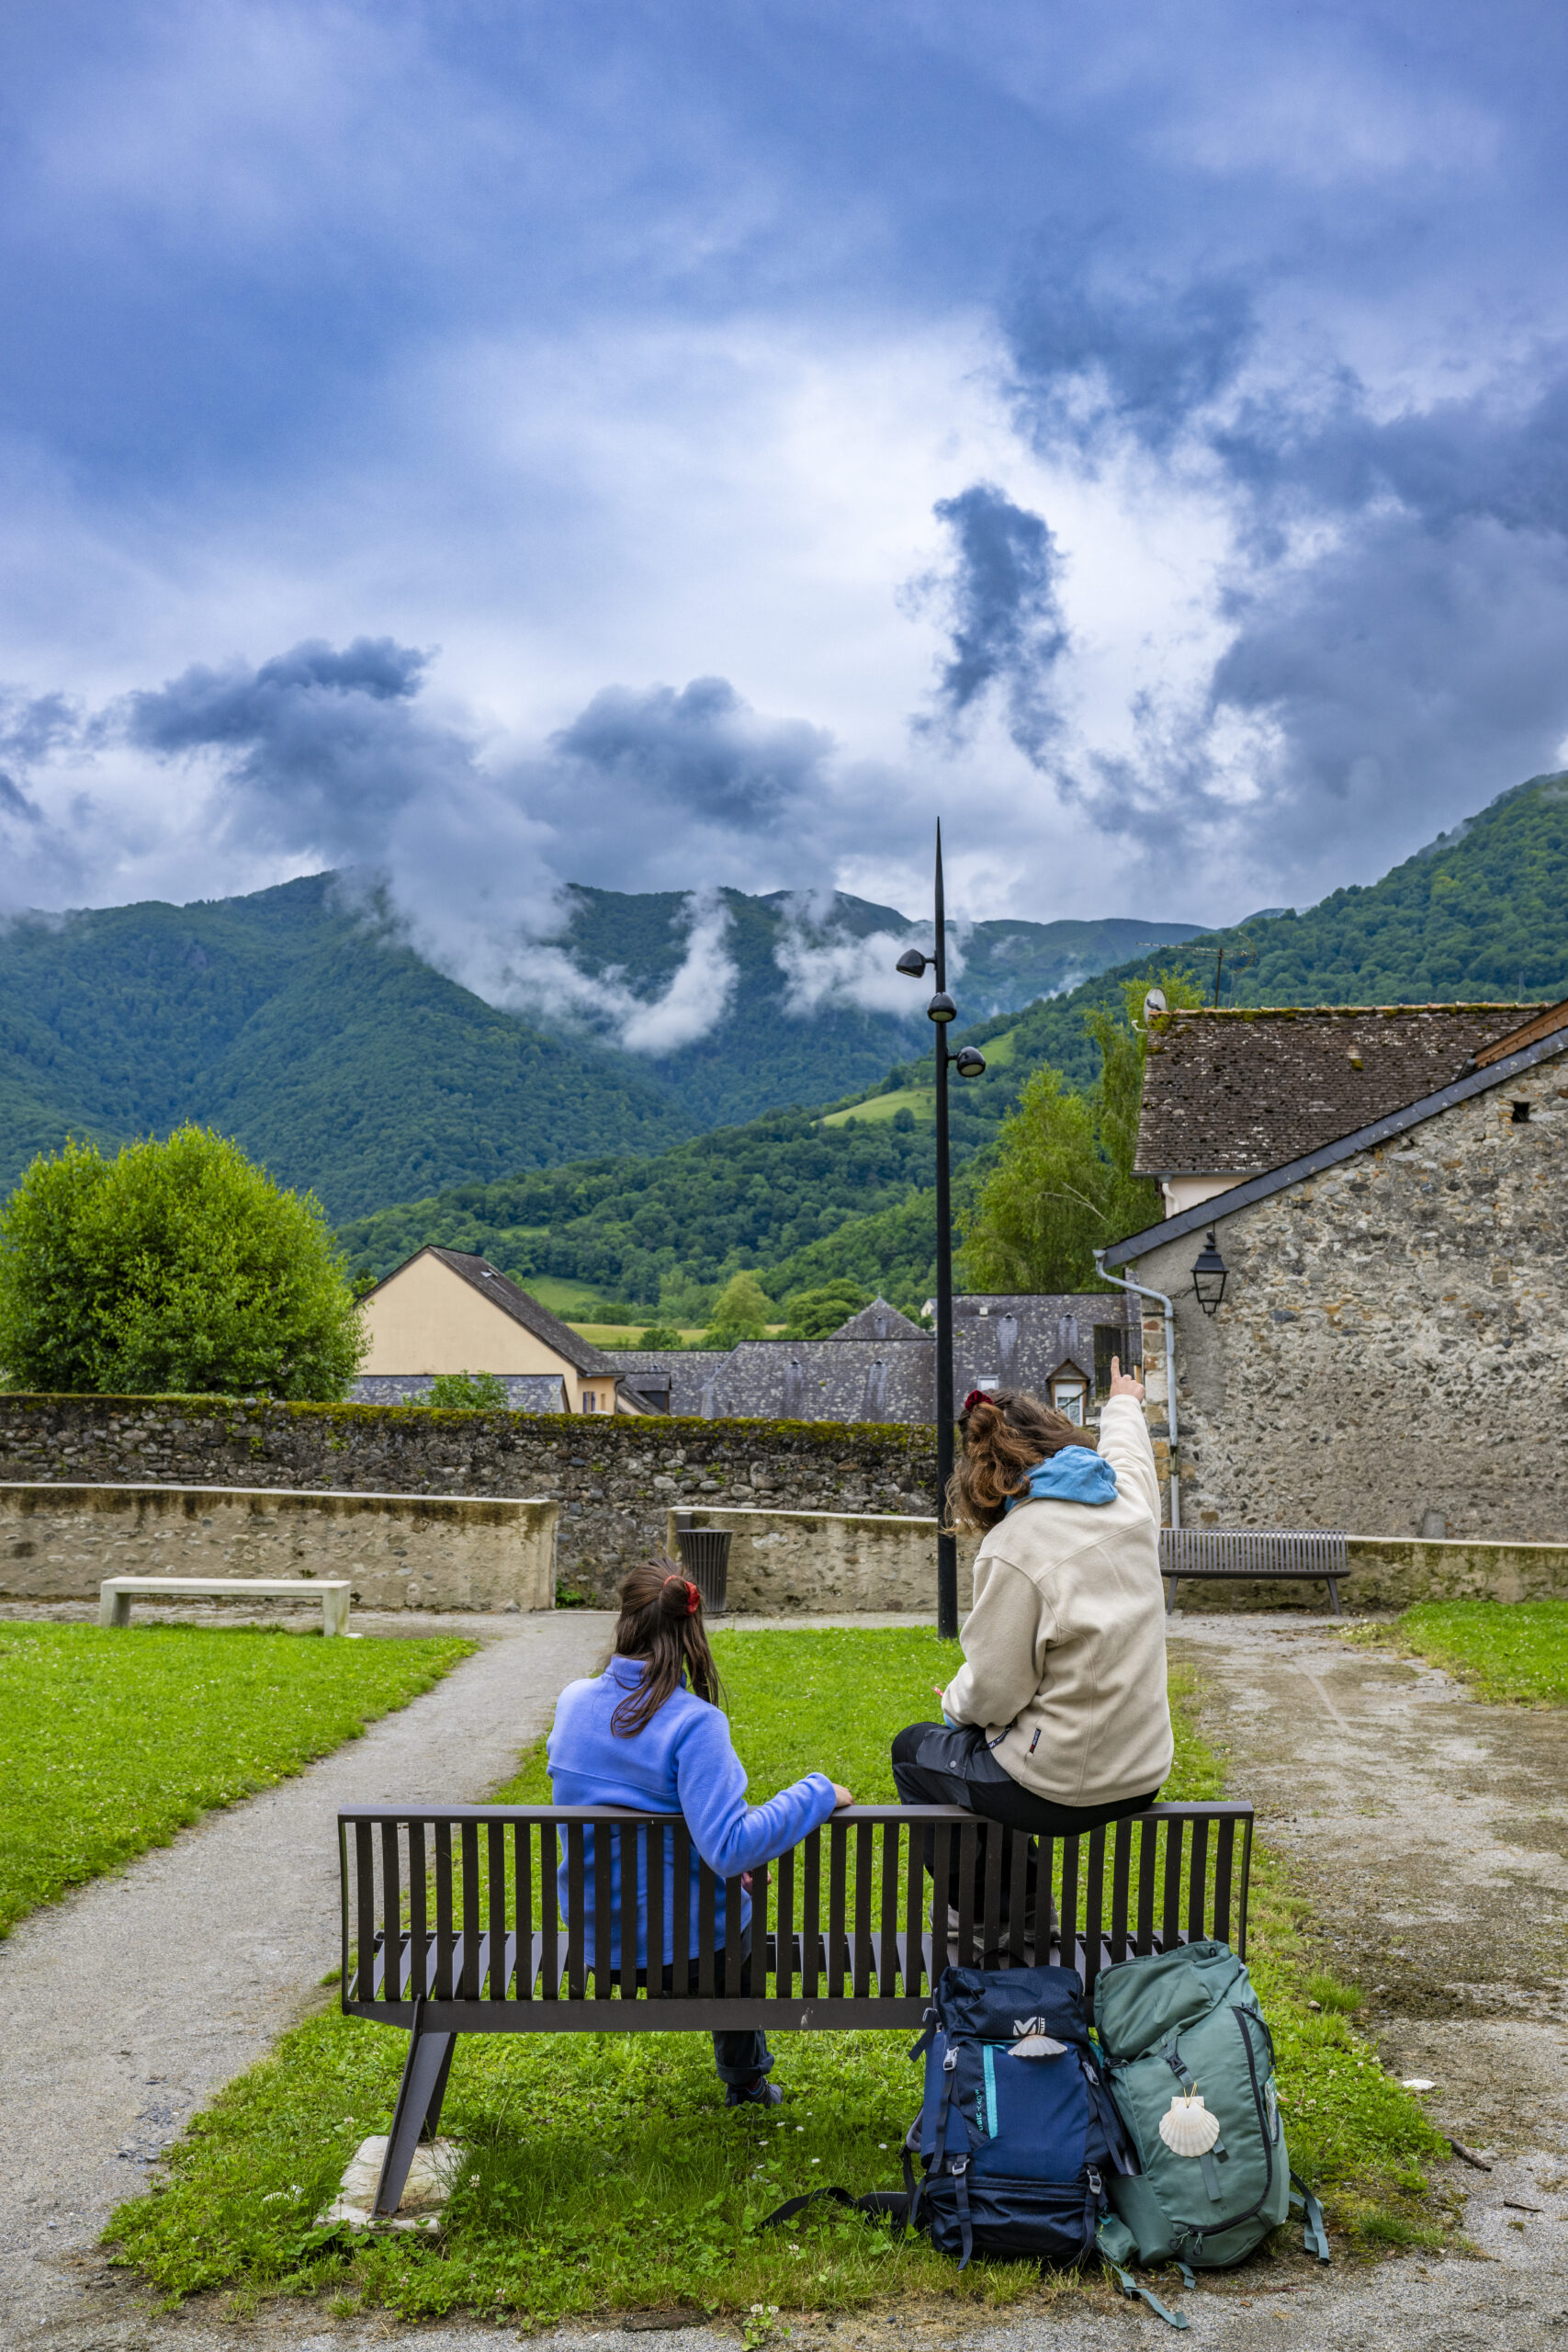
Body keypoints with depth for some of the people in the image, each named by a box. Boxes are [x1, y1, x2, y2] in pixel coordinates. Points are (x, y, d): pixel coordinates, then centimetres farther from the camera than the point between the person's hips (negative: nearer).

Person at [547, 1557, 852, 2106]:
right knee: (735, 1917, 33)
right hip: (682, 1946, -5)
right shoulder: (692, 1723, -27)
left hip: (593, 1937, 5)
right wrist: (817, 1793, -24)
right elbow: (731, 1850, -33)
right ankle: (745, 2082, 51)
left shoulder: (573, 1702, -8)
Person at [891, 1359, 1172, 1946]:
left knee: (914, 1749, 21)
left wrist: (956, 1701, 7)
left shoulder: (1012, 1550, -22)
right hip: (1144, 1776, 7)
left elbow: (993, 1693, -17)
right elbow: (1126, 1447, 24)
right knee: (976, 1735, 32)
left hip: (1064, 1787, -7)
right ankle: (1027, 1907, 38)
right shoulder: (1129, 1498, -3)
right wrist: (1124, 1403, 46)